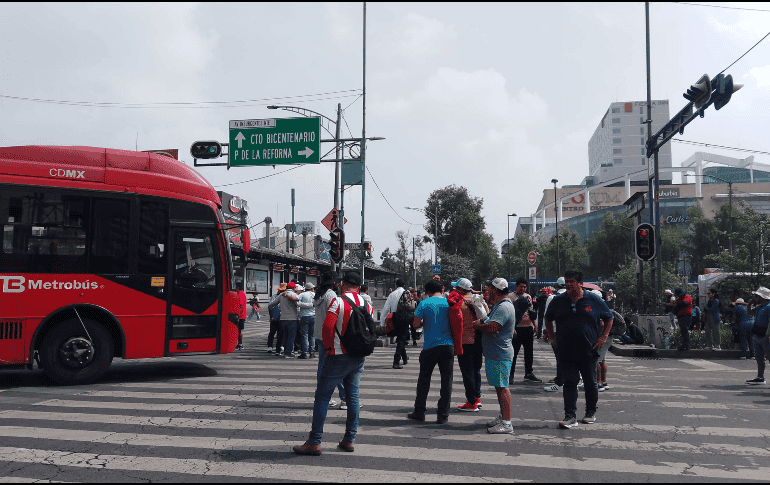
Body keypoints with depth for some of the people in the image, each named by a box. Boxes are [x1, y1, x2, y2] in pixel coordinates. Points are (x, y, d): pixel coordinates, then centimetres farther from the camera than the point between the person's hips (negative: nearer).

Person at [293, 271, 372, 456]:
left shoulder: (338, 302, -11)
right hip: (359, 357, 6)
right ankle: (349, 440, 16)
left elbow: (328, 326, -20)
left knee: (322, 396, -1)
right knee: (352, 396, 13)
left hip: (339, 356, -6)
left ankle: (314, 442, -2)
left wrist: (328, 346, -7)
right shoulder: (366, 305, 7)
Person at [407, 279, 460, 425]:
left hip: (430, 347, -1)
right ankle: (443, 415, 6)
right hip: (448, 346, 1)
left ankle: (419, 412, 17)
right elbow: (457, 324, 6)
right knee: (446, 380, 5)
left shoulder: (424, 303, -3)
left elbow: (416, 324, -5)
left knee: (424, 379, 12)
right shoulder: (449, 303, 3)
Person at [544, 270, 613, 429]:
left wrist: (603, 337, 1)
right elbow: (548, 319, 18)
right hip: (566, 351, 1)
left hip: (588, 350, 0)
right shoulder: (558, 301, 3)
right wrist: (552, 337, 10)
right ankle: (570, 417, -1)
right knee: (570, 383, -3)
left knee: (590, 382, 11)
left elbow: (609, 319, 11)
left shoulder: (594, 300, -1)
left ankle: (591, 413, 28)